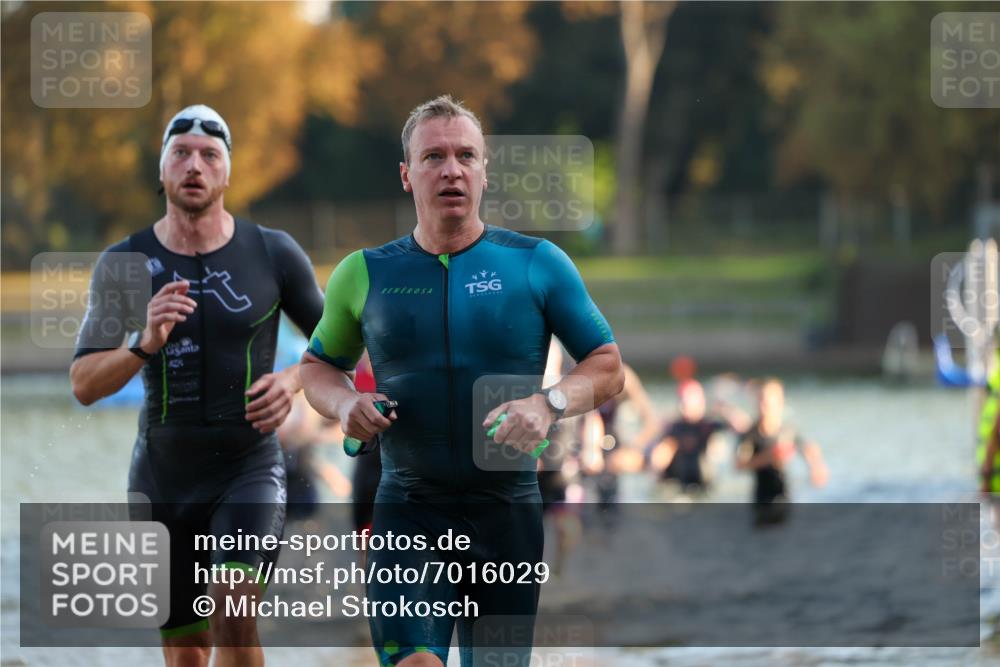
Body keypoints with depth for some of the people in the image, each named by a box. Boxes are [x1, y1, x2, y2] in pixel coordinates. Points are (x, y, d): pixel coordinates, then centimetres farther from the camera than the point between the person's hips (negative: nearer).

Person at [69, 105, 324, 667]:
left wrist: (293, 381, -11)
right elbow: (84, 386, -3)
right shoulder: (125, 264, -1)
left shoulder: (273, 253, -3)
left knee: (234, 613, -26)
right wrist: (144, 345, -21)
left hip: (250, 468, -2)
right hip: (163, 476, 2)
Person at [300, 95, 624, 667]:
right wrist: (344, 404, -4)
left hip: (508, 512, 0)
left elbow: (608, 367, 3)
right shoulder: (365, 274, 5)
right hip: (408, 511, 0)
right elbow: (318, 366, 19)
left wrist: (550, 404, -17)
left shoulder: (538, 264, 2)